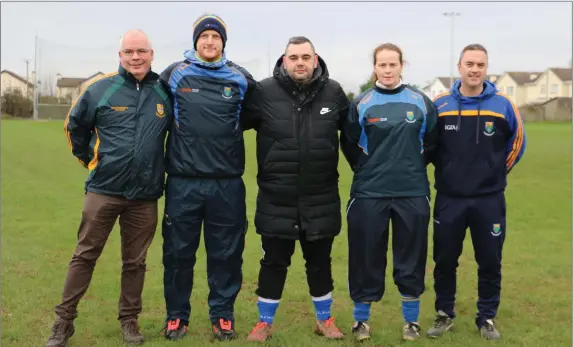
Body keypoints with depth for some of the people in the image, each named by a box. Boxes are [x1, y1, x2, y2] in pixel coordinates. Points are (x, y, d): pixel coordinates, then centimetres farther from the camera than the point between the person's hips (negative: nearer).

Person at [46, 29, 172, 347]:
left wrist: (163, 167, 14)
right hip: (103, 190, -1)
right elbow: (74, 126, 11)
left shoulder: (165, 92, 2)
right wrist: (90, 160, 11)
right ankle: (64, 320, 15)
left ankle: (129, 320, 25)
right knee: (84, 256, 4)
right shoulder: (101, 89, -2)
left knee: (135, 262, 10)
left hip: (145, 196, 2)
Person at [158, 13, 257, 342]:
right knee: (179, 252, 8)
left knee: (226, 253, 7)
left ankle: (223, 315, 23)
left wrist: (233, 129, 6)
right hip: (183, 182, 0)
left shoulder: (240, 78, 5)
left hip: (228, 183, 0)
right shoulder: (175, 74, 3)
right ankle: (177, 315, 23)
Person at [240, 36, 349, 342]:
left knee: (320, 262, 15)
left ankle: (325, 319, 34)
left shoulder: (333, 92, -1)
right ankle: (264, 323, 27)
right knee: (274, 262, 10)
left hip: (321, 199, 2)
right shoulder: (264, 92, -8)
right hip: (276, 199, -1)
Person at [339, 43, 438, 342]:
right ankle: (361, 319, 23)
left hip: (413, 193, 1)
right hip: (369, 193, -1)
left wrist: (413, 168, 10)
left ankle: (411, 320, 25)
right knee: (366, 258, 5)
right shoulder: (361, 103, -1)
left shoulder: (421, 102, 3)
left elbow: (432, 142, 13)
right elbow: (350, 145, 8)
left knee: (411, 258, 8)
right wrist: (368, 169, 9)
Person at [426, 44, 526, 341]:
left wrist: (497, 171, 11)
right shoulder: (439, 105, -3)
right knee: (444, 261, 9)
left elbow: (517, 142, 11)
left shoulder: (502, 105, -3)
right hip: (449, 198, 0)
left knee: (490, 262, 8)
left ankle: (487, 319, 24)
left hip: (489, 199, 0)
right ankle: (444, 315, 26)